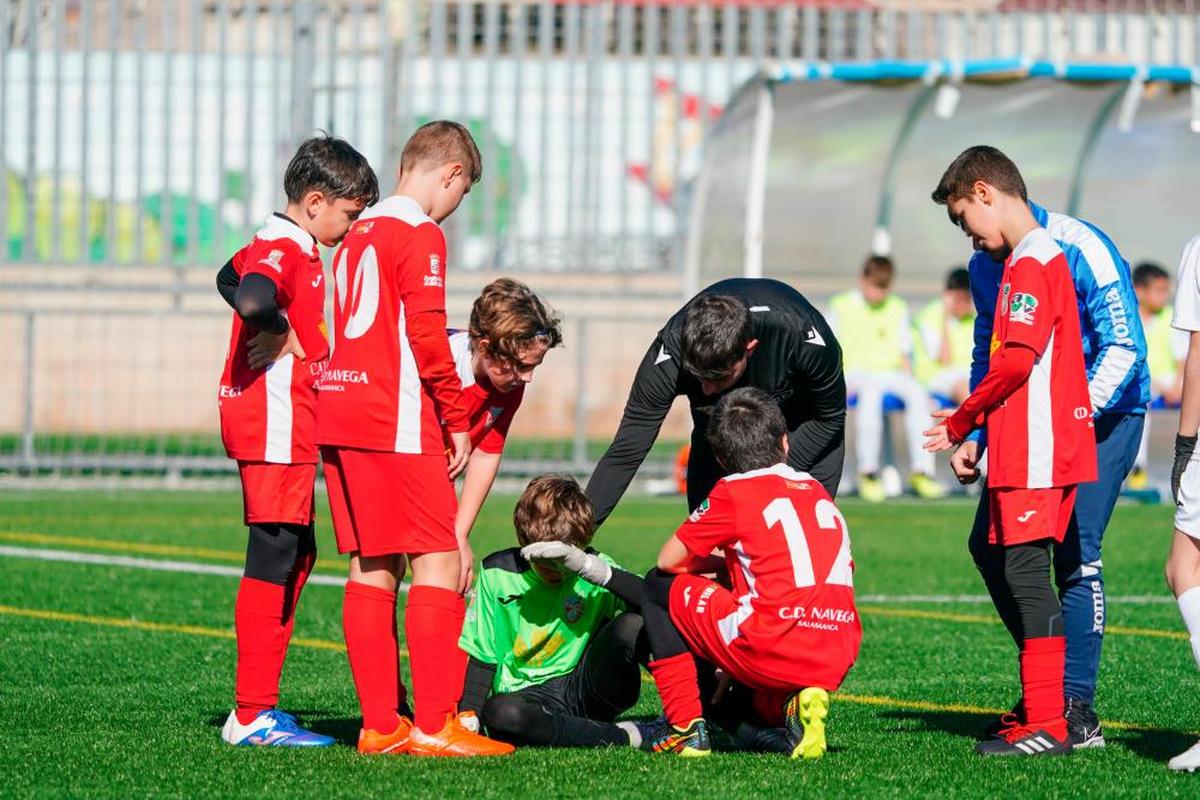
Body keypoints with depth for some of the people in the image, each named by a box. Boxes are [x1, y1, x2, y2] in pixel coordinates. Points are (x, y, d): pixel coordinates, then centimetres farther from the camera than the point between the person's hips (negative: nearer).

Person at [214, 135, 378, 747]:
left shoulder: (283, 246, 17)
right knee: (274, 560, -9)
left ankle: (259, 705, 15)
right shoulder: (285, 250, -14)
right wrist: (285, 336, -16)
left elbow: (230, 278, 38)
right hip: (274, 424, -11)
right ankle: (252, 715, -8)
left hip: (284, 428, 11)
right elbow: (252, 297, -36)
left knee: (296, 557, 13)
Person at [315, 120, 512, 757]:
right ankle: (433, 726, -13)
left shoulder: (359, 233, 18)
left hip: (339, 407, 9)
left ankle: (380, 723, 8)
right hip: (396, 418, -9)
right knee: (438, 562, -7)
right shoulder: (420, 234, -8)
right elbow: (427, 338, -14)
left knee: (371, 569, 8)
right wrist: (458, 422, -5)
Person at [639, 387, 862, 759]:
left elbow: (669, 560, 11)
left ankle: (686, 728, 8)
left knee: (661, 586, 17)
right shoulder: (819, 493, 20)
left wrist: (724, 563, 29)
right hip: (835, 666, 6)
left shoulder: (734, 491, 3)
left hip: (770, 650, -6)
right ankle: (796, 705, 3)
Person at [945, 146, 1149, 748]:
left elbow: (1124, 348, -23)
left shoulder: (1082, 251, -20)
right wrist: (975, 438, 4)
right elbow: (989, 358, 16)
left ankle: (1077, 709, -13)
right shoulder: (985, 265, 2)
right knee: (989, 541, 2)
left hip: (1105, 411, -8)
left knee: (1073, 550, -17)